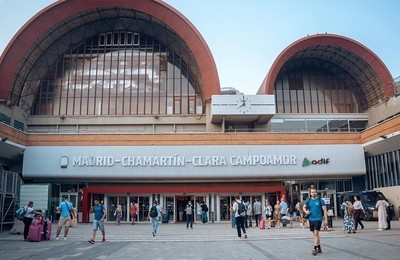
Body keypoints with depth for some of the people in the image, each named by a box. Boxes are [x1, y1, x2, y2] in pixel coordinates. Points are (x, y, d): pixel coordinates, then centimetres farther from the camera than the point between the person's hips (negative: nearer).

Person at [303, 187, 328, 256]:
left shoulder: (320, 200, -5)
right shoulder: (308, 200, 4)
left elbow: (324, 210, -3)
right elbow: (304, 207, 13)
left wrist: (326, 219, -7)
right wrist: (306, 211, -10)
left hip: (318, 219, -4)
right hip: (311, 219, 4)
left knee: (316, 234, -12)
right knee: (315, 234, 12)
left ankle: (315, 249, -10)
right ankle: (319, 248, 24)